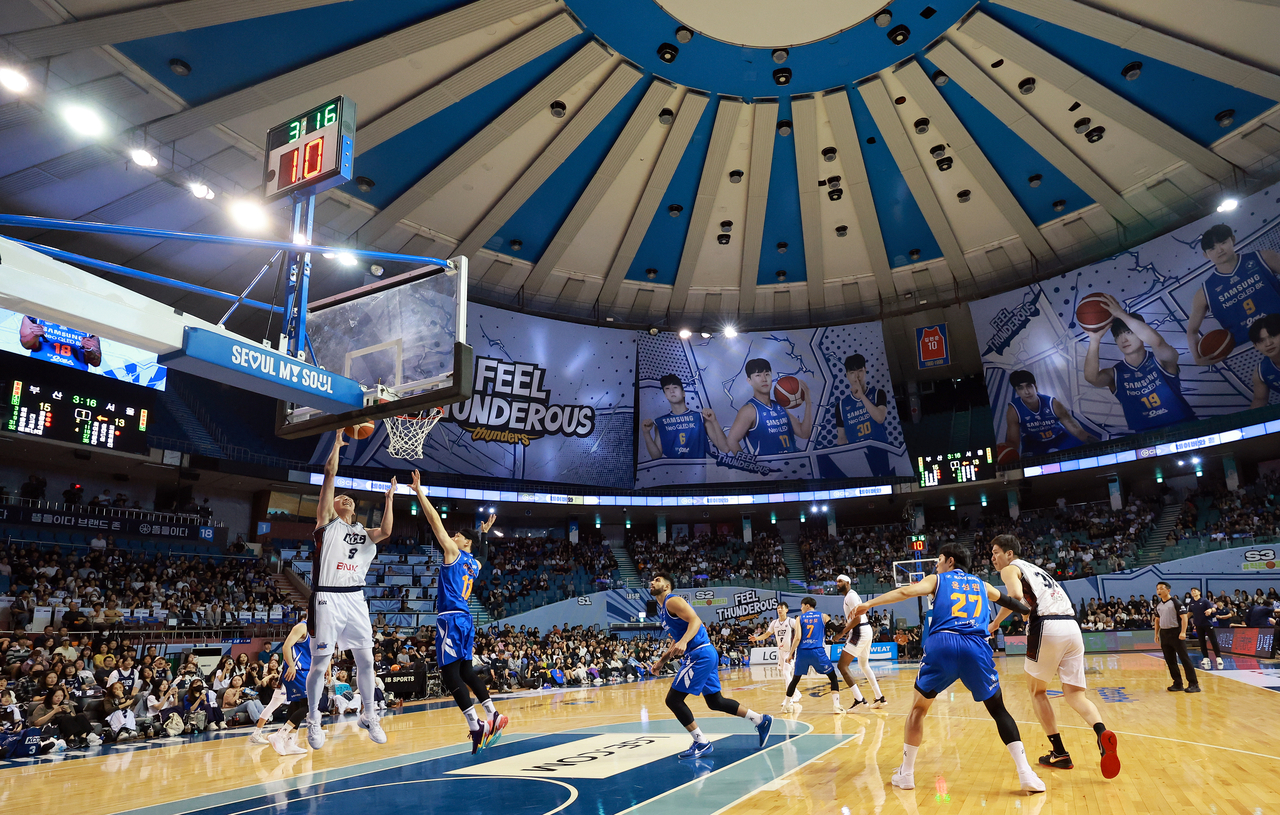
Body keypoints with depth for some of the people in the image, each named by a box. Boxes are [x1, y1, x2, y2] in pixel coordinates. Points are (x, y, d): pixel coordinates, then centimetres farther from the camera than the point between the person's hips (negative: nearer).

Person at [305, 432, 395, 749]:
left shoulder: (363, 532, 17)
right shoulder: (327, 521, 6)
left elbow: (386, 532, -6)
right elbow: (330, 474, -3)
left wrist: (389, 498, -2)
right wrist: (337, 444, 1)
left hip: (355, 598, 4)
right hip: (328, 598, -4)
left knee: (366, 660, 7)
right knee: (320, 663, 2)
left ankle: (369, 716, 21)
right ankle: (313, 721, 20)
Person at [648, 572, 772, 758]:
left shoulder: (672, 601, -10)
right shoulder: (662, 610, 19)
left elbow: (695, 621, -24)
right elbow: (676, 641, 28)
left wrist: (683, 642, -38)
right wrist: (661, 661, 23)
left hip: (700, 655, -10)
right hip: (705, 654, 10)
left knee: (673, 699, -8)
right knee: (715, 701, 17)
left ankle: (702, 743, -2)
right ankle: (761, 720, 23)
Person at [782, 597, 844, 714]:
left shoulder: (800, 619, 7)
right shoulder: (823, 617, 10)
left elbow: (798, 638, -2)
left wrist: (791, 654, 2)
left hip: (802, 652, 1)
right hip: (818, 652, -1)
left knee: (795, 679, 17)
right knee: (833, 677, 11)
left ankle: (786, 704, 23)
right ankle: (836, 705, -1)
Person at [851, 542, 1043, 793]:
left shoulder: (936, 580, 20)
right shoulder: (981, 584, 29)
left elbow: (906, 591, 1)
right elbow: (1010, 602, 46)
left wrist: (869, 603, -1)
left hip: (941, 644, -2)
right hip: (976, 648, 2)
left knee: (918, 708, 17)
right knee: (999, 710, 22)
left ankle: (905, 774, 18)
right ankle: (1026, 775, 10)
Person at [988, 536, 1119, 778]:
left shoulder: (1010, 569, 4)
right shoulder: (1034, 569, 29)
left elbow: (1015, 596, -15)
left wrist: (996, 622, -7)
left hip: (1047, 628, -7)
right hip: (1072, 626, 7)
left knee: (1037, 690, 11)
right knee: (1075, 695, 9)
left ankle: (1059, 753, 9)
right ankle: (1102, 733, -19)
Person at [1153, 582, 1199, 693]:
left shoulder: (1176, 602, -8)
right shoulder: (1158, 605, 12)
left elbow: (1184, 617, -14)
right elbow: (1157, 620, 20)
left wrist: (1183, 632, -24)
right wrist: (1156, 634, 16)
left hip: (1176, 633, -7)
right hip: (1164, 633, 7)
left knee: (1184, 658, -6)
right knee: (1170, 660, 9)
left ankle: (1193, 684, -1)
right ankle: (1178, 684, 16)